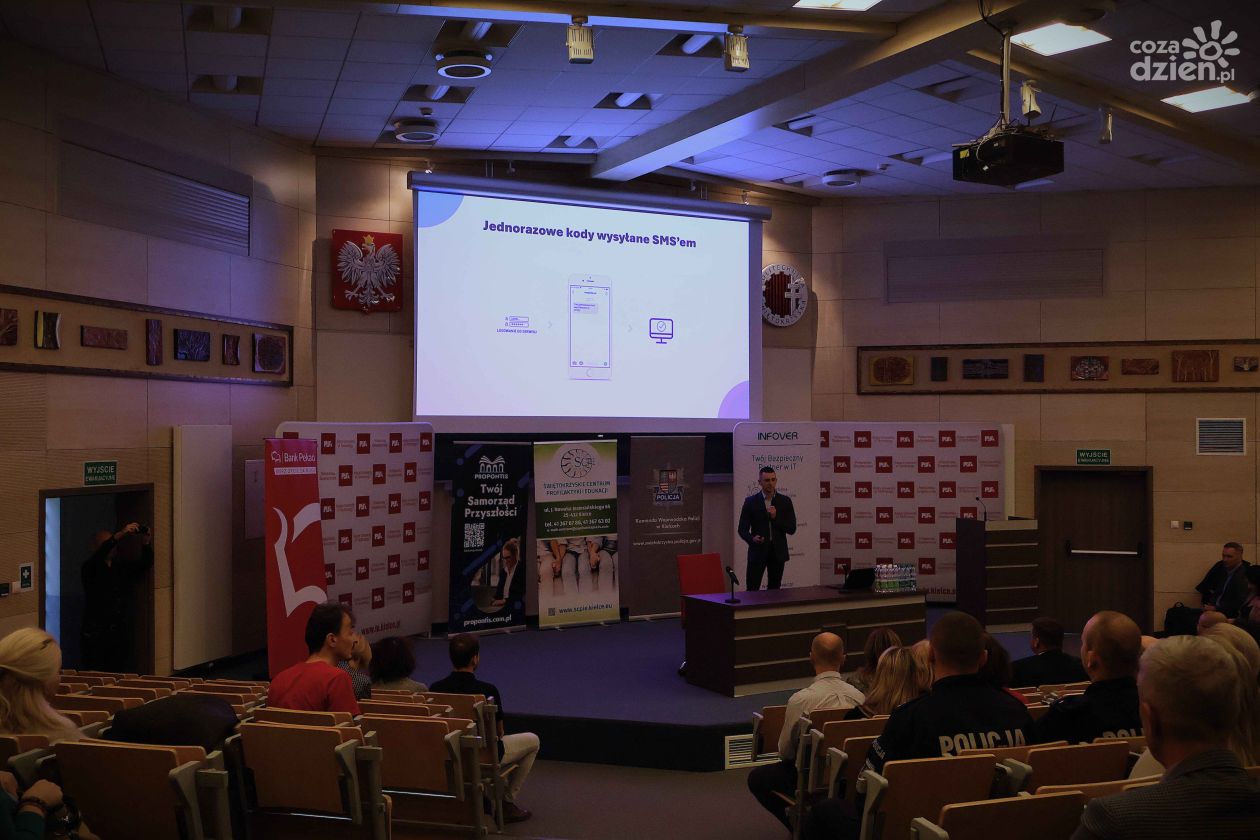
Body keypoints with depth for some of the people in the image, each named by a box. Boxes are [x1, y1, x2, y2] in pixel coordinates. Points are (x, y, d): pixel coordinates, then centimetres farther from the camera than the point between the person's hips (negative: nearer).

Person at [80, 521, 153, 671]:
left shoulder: (124, 568, 16)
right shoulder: (90, 568, 0)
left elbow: (145, 565, 5)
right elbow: (97, 557, -21)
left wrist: (146, 544, -13)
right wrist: (119, 535, -31)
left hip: (121, 636, 4)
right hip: (95, 636, -4)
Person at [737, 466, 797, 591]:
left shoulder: (785, 501, 4)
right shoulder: (750, 501, 0)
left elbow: (792, 529, 0)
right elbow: (742, 529, -1)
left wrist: (775, 518, -13)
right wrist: (752, 538, -21)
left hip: (778, 552, 2)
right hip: (758, 551, -2)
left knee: (774, 590, 7)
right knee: (752, 590, -6)